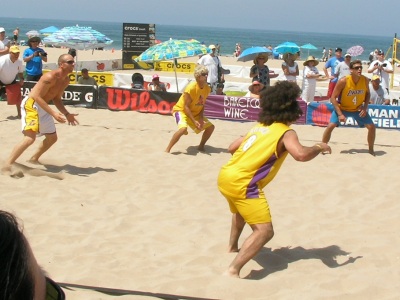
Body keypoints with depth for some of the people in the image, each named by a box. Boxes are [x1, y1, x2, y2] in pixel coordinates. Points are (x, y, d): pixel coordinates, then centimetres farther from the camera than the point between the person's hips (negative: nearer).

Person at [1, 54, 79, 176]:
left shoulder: (66, 80, 5)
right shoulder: (50, 77, -24)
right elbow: (37, 96, -26)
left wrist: (67, 114, 4)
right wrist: (53, 113, -33)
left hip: (43, 107, 10)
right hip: (31, 104, -10)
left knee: (52, 137, 17)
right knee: (30, 137, -23)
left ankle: (34, 159, 37)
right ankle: (7, 165, -20)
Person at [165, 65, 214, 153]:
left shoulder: (207, 89, -7)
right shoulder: (191, 88, -28)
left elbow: (202, 104, 2)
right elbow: (186, 107, -25)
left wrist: (201, 118, -12)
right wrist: (194, 121, -28)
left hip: (196, 113, 7)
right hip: (181, 110, -7)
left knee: (210, 127, 1)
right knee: (183, 128, -34)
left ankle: (201, 146, 20)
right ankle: (167, 149, -20)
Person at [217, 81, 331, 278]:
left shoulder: (259, 126, 18)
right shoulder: (286, 133, -4)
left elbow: (232, 148, 22)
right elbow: (301, 154, -23)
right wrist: (319, 148, -4)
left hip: (225, 175, 9)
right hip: (242, 183, -9)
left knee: (241, 210, 38)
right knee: (264, 231, -10)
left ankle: (232, 246, 58)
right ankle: (233, 270, -22)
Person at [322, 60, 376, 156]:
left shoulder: (365, 80, -17)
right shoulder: (343, 81, -28)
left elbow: (367, 93, 4)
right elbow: (333, 98, -23)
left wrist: (365, 107, -12)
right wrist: (340, 114, -27)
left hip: (358, 109, 3)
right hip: (342, 108, -3)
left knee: (371, 126, -5)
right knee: (330, 126, -17)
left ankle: (371, 149, 16)